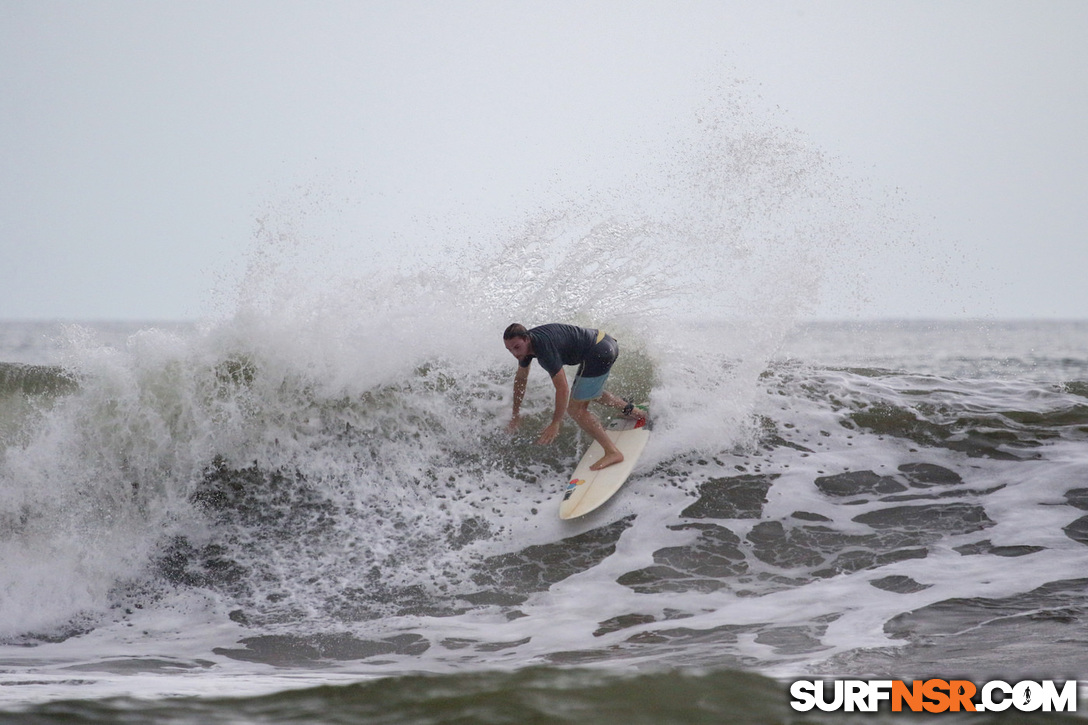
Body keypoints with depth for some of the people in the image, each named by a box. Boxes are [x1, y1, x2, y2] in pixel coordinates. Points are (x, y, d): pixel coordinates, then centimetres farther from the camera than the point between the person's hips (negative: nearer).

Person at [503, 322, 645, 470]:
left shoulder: (544, 349, -29)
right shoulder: (524, 343, 1)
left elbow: (562, 389, -27)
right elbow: (520, 378, 17)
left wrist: (555, 424, -24)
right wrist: (516, 414, 21)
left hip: (599, 353, -10)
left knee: (575, 407, -9)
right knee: (589, 392, 33)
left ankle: (612, 452, -12)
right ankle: (629, 409, 47)